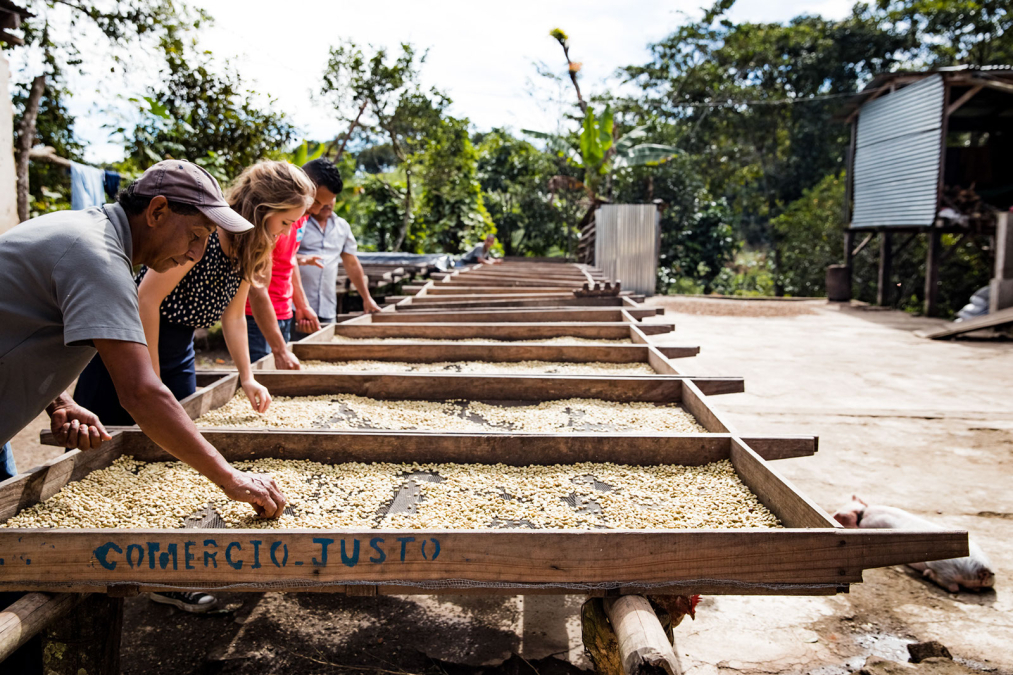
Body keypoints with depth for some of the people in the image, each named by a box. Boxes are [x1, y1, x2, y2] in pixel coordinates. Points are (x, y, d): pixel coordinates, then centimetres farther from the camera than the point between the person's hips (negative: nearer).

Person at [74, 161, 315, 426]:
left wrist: (247, 378, 4)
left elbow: (234, 317, 10)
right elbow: (147, 298, -24)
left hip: (179, 351, 8)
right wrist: (151, 378, -19)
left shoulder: (247, 252, 1)